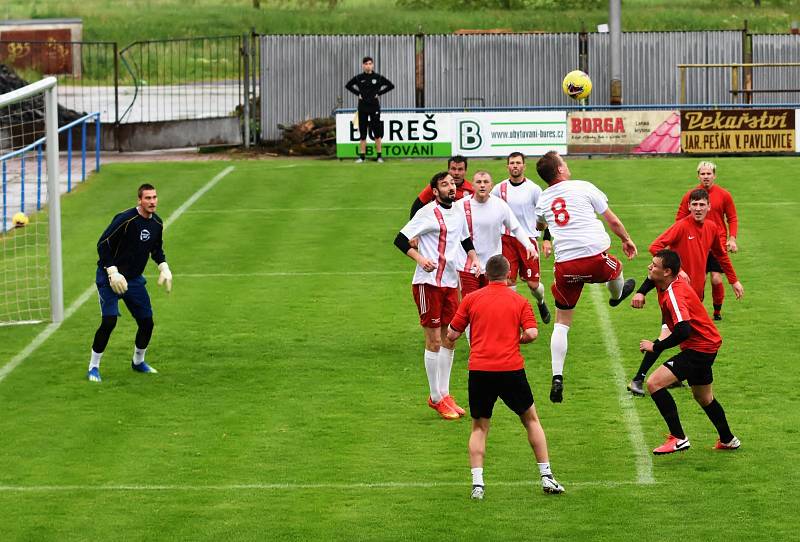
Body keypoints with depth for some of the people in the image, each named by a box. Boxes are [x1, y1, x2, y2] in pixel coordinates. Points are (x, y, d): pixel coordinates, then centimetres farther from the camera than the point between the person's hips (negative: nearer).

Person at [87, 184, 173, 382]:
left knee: (147, 323, 6)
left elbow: (157, 248, 21)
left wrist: (164, 267, 5)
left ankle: (138, 362, 31)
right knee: (109, 321, -19)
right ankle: (93, 367, -4)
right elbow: (103, 245, -18)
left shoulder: (157, 223, 2)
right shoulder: (125, 220, -20)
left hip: (134, 279, 7)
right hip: (110, 277, -6)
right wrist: (113, 272, -24)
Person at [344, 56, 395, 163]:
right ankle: (362, 156, 7)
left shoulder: (378, 77, 0)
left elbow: (390, 85, 7)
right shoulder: (359, 78, 2)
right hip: (362, 107, 1)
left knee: (377, 132, 0)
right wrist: (358, 93, 3)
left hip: (374, 106, -1)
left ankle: (379, 156, 5)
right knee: (363, 132, 3)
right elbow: (348, 85, 15)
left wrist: (379, 93, -2)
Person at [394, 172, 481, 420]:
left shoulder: (459, 213, 10)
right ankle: (436, 398, 5)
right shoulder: (428, 213, -11)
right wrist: (420, 259, -27)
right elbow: (401, 240, -14)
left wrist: (473, 258, 9)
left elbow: (466, 239, 27)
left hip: (450, 282, 7)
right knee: (434, 341, -3)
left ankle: (444, 394, 20)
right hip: (428, 282, -7)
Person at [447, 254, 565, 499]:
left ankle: (477, 483, -2)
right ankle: (546, 477, 15)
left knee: (479, 427, 12)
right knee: (531, 419, 17)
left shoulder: (471, 299, 6)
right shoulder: (519, 301, 6)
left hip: (479, 370, 0)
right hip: (511, 369, 0)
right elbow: (532, 333, -6)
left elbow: (452, 335, 6)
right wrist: (517, 340, 14)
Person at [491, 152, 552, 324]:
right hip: (507, 239, 1)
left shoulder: (533, 189, -2)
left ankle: (541, 302, 34)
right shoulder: (499, 188, 4)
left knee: (533, 283, 2)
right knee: (509, 280, -6)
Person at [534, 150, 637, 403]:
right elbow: (613, 220, 7)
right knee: (615, 269, 35)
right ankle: (618, 295, 69)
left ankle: (557, 378, 0)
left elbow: (540, 225, 34)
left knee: (561, 323, 10)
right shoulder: (583, 187, -1)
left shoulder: (543, 200, 10)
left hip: (566, 265, 2)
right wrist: (626, 239, 24)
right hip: (595, 257, -2)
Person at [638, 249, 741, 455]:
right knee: (703, 397, 27)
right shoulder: (670, 283, 0)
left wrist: (656, 346, -28)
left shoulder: (675, 295, -28)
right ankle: (728, 440, 44)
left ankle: (678, 438, -17)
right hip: (707, 345, 10)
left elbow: (683, 331, -37)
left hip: (699, 349, -10)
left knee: (654, 384, -19)